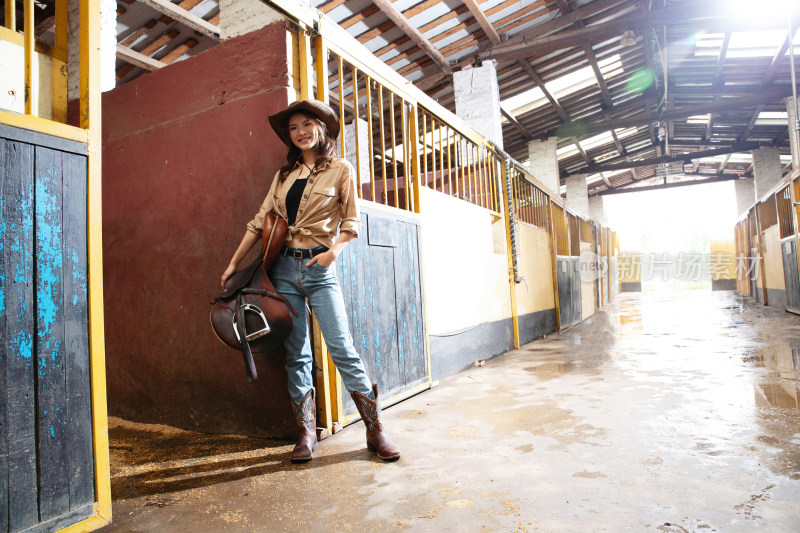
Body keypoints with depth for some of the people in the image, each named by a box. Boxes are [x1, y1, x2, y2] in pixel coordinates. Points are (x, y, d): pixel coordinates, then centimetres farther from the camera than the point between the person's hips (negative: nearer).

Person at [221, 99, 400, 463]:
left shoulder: (341, 170, 4)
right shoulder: (284, 175, 14)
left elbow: (351, 222, 3)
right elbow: (259, 221, 12)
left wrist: (334, 250, -15)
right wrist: (234, 263, 9)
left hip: (319, 269, -4)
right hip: (284, 268, 4)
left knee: (342, 348, -7)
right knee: (296, 354, 5)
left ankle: (376, 431, 4)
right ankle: (306, 433, 15)